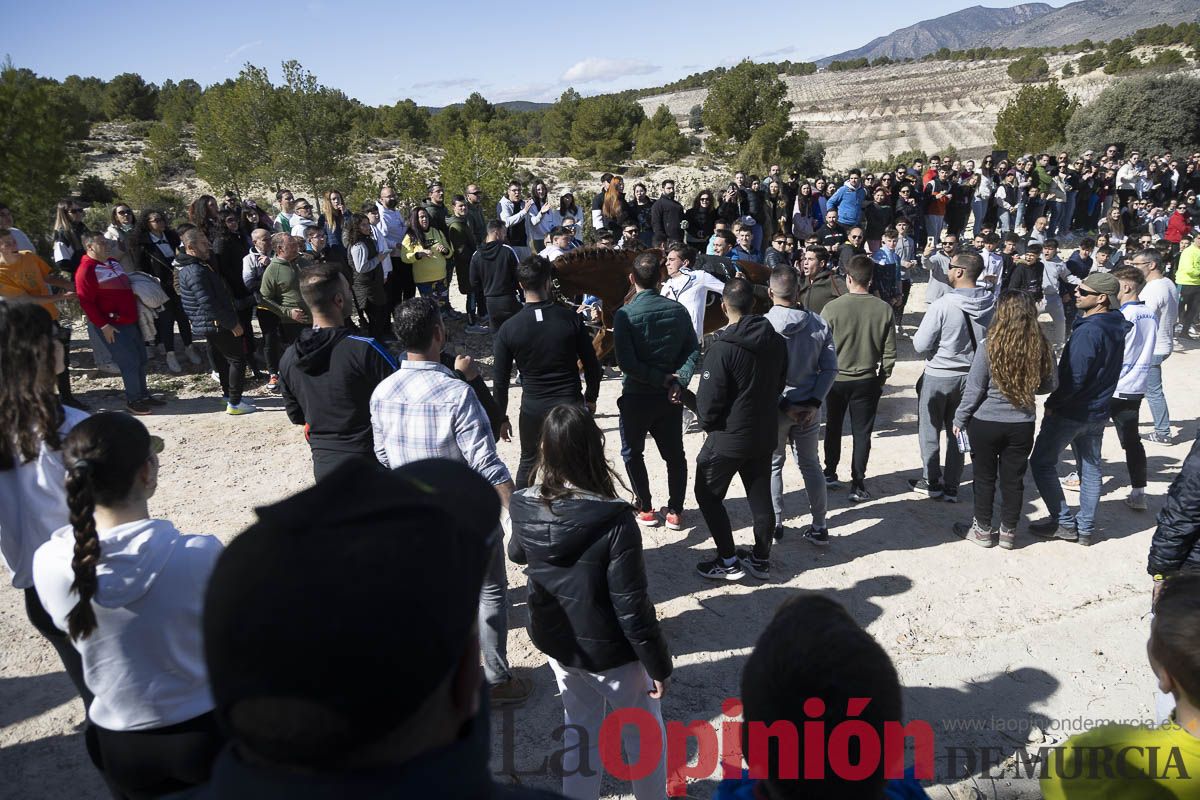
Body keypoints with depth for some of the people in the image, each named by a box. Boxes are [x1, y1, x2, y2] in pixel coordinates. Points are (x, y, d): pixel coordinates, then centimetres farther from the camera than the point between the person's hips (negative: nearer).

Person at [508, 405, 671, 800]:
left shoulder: (525, 509, -13)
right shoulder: (613, 521, -29)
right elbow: (632, 607, -23)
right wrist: (659, 664, -10)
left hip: (555, 642, 5)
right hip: (610, 650, -5)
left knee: (579, 729, 25)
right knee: (644, 734, 20)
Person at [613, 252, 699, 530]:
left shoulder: (625, 314, -15)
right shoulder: (678, 310, -3)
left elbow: (626, 362, -21)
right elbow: (693, 350, -5)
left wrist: (662, 379, -14)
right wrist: (678, 381, -12)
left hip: (636, 396, -3)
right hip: (670, 396, 3)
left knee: (632, 453, 17)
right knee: (674, 454, 15)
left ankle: (645, 509, 22)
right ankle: (675, 512, 20)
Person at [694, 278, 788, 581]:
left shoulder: (722, 348, -23)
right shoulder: (776, 341, -1)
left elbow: (708, 400, -19)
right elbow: (779, 384, 10)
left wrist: (708, 424, 1)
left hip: (729, 437, -6)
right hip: (765, 433, 6)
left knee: (708, 496, 10)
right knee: (760, 496, 16)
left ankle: (728, 562, 12)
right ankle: (761, 559, 28)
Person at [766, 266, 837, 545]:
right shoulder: (818, 324, -6)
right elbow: (830, 368, -6)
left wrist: (783, 404, -12)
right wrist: (814, 402, -7)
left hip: (774, 406, -3)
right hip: (808, 407, 3)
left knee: (772, 465, 15)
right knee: (811, 464, 16)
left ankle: (775, 523, 22)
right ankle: (819, 526, 21)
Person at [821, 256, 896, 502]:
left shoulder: (832, 308, -16)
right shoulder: (884, 309, -9)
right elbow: (890, 351, -3)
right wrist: (882, 377, 11)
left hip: (836, 379, 0)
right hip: (867, 381, 1)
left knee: (833, 428, 19)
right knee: (862, 433, 9)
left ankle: (830, 474, 31)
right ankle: (858, 484, 9)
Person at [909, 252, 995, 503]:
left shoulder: (943, 305, -23)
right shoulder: (991, 304, -8)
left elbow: (920, 345, -18)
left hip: (938, 376, -5)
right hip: (971, 376, 5)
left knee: (930, 430, 13)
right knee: (957, 431, 16)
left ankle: (932, 482, 23)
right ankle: (951, 486, 23)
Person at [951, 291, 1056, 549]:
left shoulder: (990, 346, -18)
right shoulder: (1041, 347, -8)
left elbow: (974, 389, -12)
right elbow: (1048, 385, 5)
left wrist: (960, 419, 0)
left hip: (986, 423, -3)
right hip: (1022, 424, 3)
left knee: (984, 477, 12)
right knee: (1013, 479, 14)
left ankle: (982, 530, 24)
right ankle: (1008, 532, 25)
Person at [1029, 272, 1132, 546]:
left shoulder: (1089, 331, -25)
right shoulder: (1116, 327, 3)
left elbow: (1074, 377, -26)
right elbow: (1109, 371, 12)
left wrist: (1051, 403, -13)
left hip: (1070, 411, -9)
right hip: (1098, 411, 9)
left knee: (1042, 462, 5)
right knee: (1090, 467, 15)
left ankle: (1064, 523, 8)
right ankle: (1086, 528, 24)